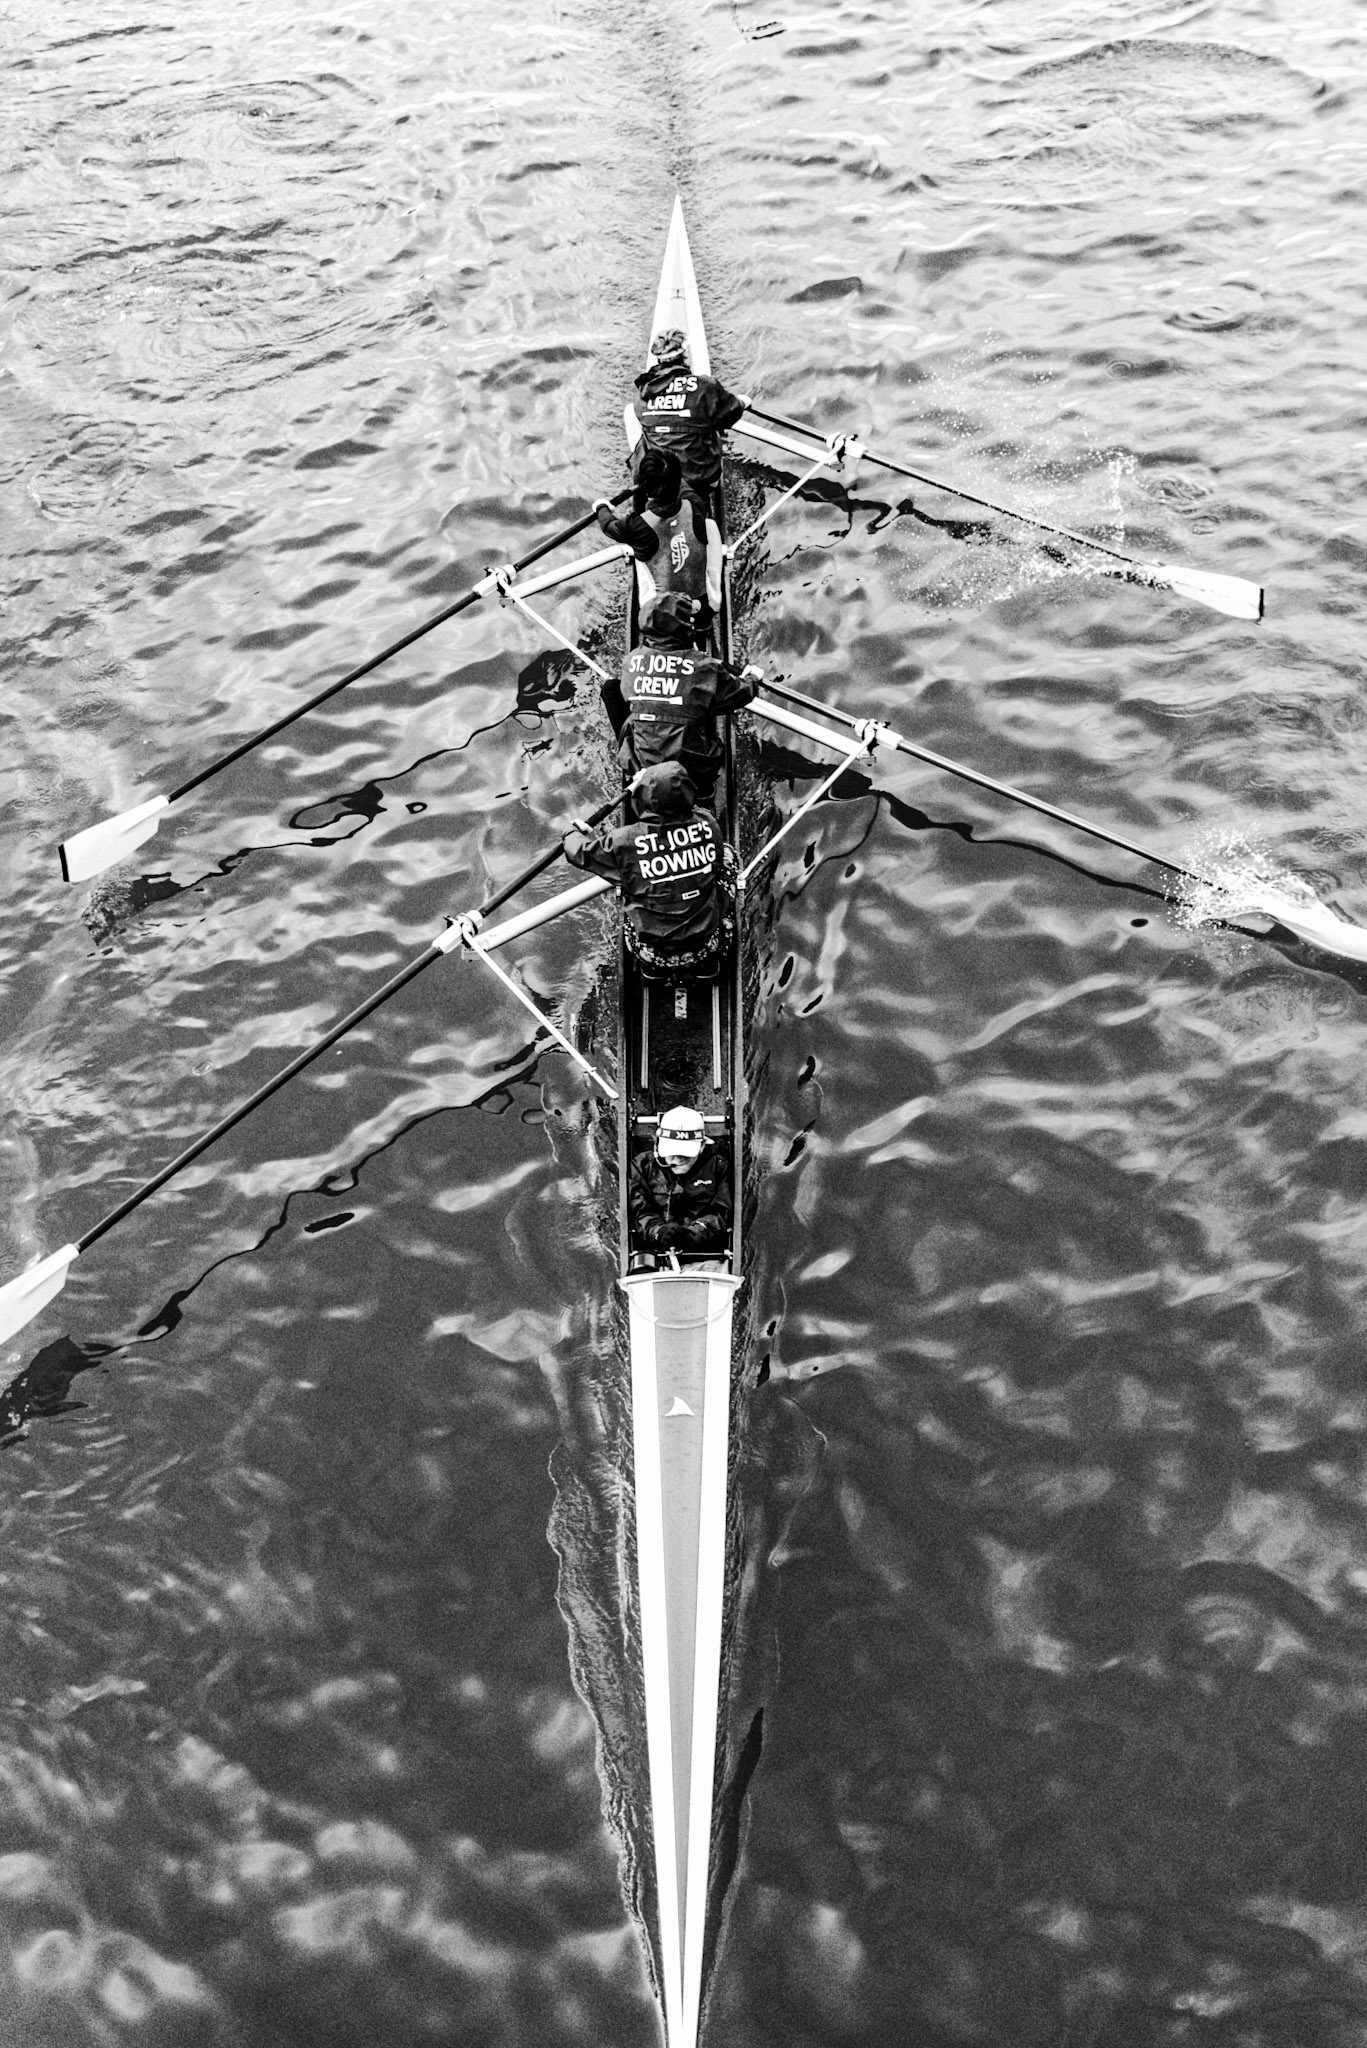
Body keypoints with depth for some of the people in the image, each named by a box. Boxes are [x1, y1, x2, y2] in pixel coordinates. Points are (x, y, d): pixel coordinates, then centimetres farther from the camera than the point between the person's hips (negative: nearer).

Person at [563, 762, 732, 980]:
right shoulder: (707, 824, -14)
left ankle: (657, 968, 28)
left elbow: (580, 852, 0)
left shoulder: (626, 841, -19)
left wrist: (573, 835, 25)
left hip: (653, 955, 0)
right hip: (705, 949, 1)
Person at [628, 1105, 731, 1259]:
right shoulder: (642, 1166, 12)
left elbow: (720, 1213, 1)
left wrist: (692, 1233, -17)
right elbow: (639, 1212, 1)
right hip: (653, 1251, 0)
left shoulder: (717, 1167, 11)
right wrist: (658, 1232, -20)